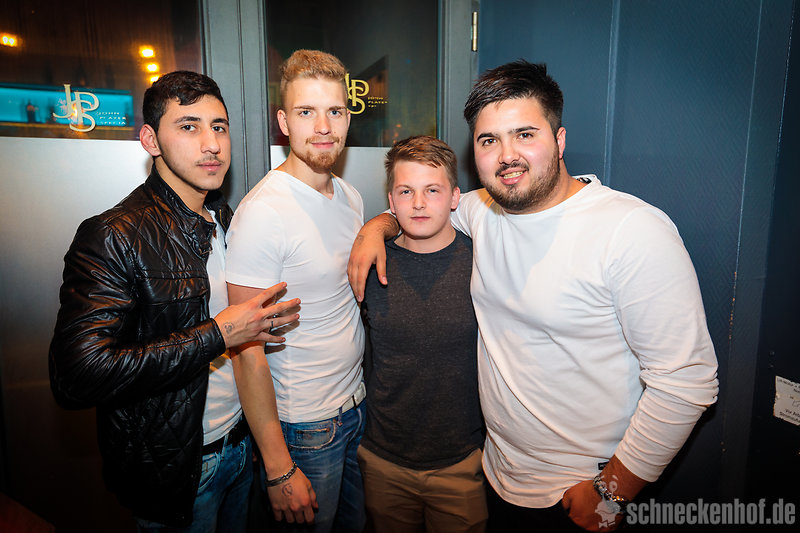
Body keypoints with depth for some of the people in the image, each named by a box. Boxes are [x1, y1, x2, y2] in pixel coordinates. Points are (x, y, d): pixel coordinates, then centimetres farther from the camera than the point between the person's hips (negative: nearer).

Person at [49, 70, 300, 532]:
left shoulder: (226, 221, 4)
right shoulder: (112, 237, -21)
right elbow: (76, 376, -30)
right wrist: (217, 335, -28)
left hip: (242, 442, 7)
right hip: (175, 470, -6)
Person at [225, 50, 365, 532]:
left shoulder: (351, 197, 3)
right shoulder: (263, 212, -22)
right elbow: (249, 352, -21)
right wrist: (278, 469, -18)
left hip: (358, 406, 7)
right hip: (305, 428, -7)